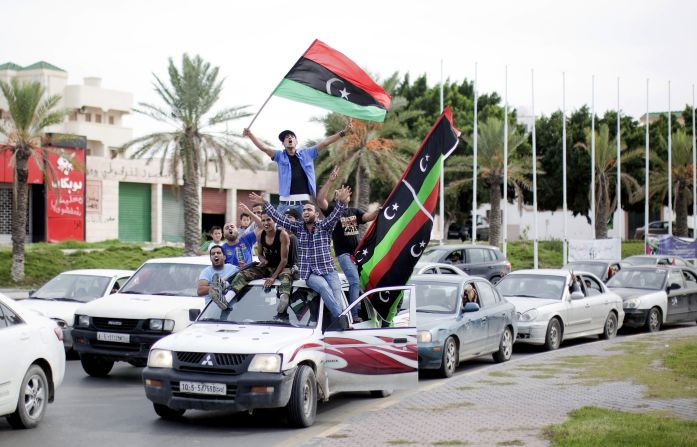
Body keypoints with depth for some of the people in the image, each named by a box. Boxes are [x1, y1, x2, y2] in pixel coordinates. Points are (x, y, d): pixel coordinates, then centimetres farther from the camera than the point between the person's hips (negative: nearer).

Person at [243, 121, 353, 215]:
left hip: (304, 202, 1)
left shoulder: (306, 153, 12)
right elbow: (263, 147, -1)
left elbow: (324, 143, 9)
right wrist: (250, 135, -15)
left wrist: (343, 133, 6)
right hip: (286, 202, -1)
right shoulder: (280, 156, 10)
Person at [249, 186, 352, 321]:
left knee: (337, 298, -22)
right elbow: (279, 218, 9)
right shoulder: (298, 227, 11)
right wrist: (264, 203, 1)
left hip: (329, 270, 1)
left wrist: (341, 202, -35)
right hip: (310, 273, -1)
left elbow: (335, 215, -14)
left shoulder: (324, 226, 4)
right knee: (325, 288, -30)